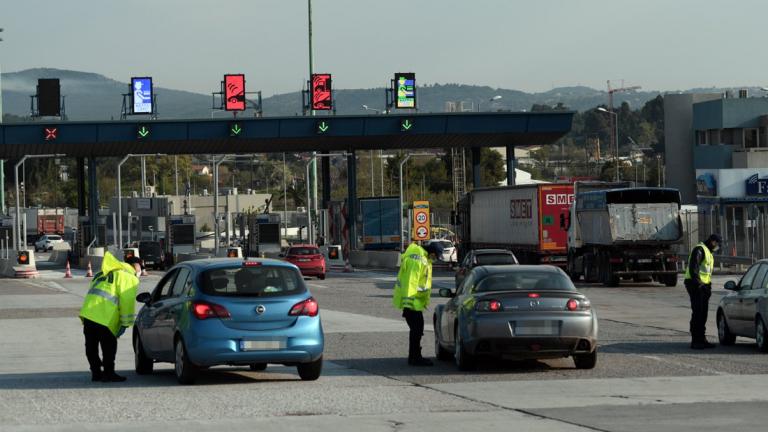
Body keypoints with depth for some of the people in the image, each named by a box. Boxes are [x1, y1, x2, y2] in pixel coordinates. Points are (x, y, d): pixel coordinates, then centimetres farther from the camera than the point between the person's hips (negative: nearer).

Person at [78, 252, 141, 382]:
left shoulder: (107, 272, 28)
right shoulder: (129, 277, 2)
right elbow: (127, 301, -7)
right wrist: (125, 323, -2)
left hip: (88, 312, 8)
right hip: (104, 317, -8)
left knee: (91, 346, 13)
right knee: (109, 346, 0)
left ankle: (96, 372, 21)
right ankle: (108, 373, 1)